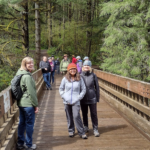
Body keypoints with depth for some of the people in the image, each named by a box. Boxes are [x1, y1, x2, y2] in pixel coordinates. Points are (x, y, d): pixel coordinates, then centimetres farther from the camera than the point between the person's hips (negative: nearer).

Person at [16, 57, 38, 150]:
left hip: (21, 103, 9)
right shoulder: (27, 76, -20)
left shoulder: (20, 74, 10)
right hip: (28, 104, -9)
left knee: (22, 123, 17)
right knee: (29, 124, 4)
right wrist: (36, 105, -11)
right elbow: (31, 92, -20)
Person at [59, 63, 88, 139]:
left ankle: (81, 132, 3)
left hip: (76, 102, -2)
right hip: (67, 102, 2)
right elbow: (61, 89, 11)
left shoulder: (79, 79, 0)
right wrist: (64, 97, -2)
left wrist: (79, 97, -5)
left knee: (76, 116, -10)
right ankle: (71, 130, 28)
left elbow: (83, 89, 6)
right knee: (69, 117, 10)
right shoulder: (65, 79, 3)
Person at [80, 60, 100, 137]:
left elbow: (97, 87, 0)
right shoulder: (80, 76, -3)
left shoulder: (93, 76, -6)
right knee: (84, 114, 15)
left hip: (92, 98, -2)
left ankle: (95, 129, 14)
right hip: (83, 99, 2)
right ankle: (86, 127, 33)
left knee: (94, 114, 4)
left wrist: (97, 98, 0)